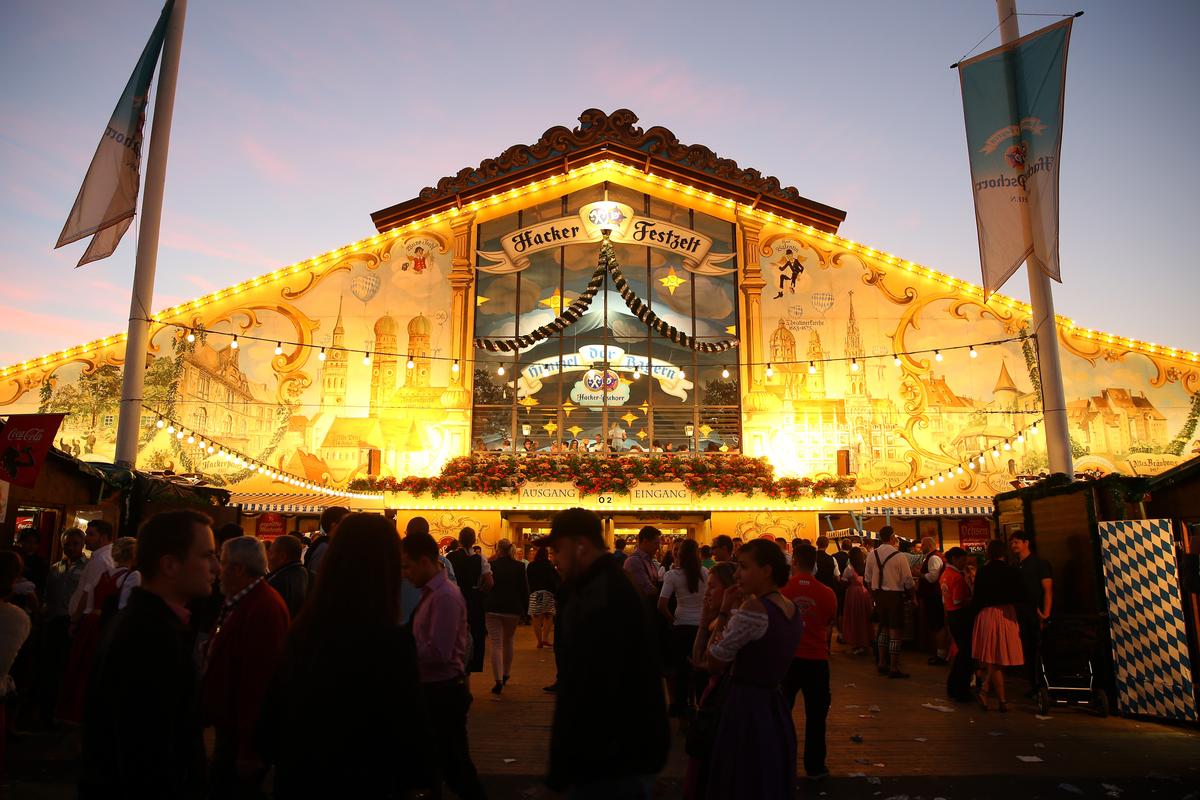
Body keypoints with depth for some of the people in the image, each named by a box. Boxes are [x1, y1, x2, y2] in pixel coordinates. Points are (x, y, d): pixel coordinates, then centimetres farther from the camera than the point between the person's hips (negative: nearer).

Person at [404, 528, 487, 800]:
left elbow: (438, 652, -25)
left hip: (443, 692, -10)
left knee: (454, 766, 2)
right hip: (431, 689, 10)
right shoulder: (431, 593, 10)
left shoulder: (446, 596, -21)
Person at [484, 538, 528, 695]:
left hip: (493, 609, -2)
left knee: (496, 644, -2)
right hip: (513, 610, 2)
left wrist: (483, 606, 11)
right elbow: (525, 589, -1)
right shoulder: (519, 567, -2)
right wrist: (524, 608, 8)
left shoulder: (491, 565, -6)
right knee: (508, 641, 21)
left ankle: (498, 681, -12)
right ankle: (505, 675, 32)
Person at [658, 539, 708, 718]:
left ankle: (681, 706, 22)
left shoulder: (673, 575, -11)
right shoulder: (705, 573, -6)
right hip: (702, 625, 1)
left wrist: (673, 620, -2)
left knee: (681, 666, 14)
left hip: (681, 626, -1)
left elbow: (662, 606, -16)